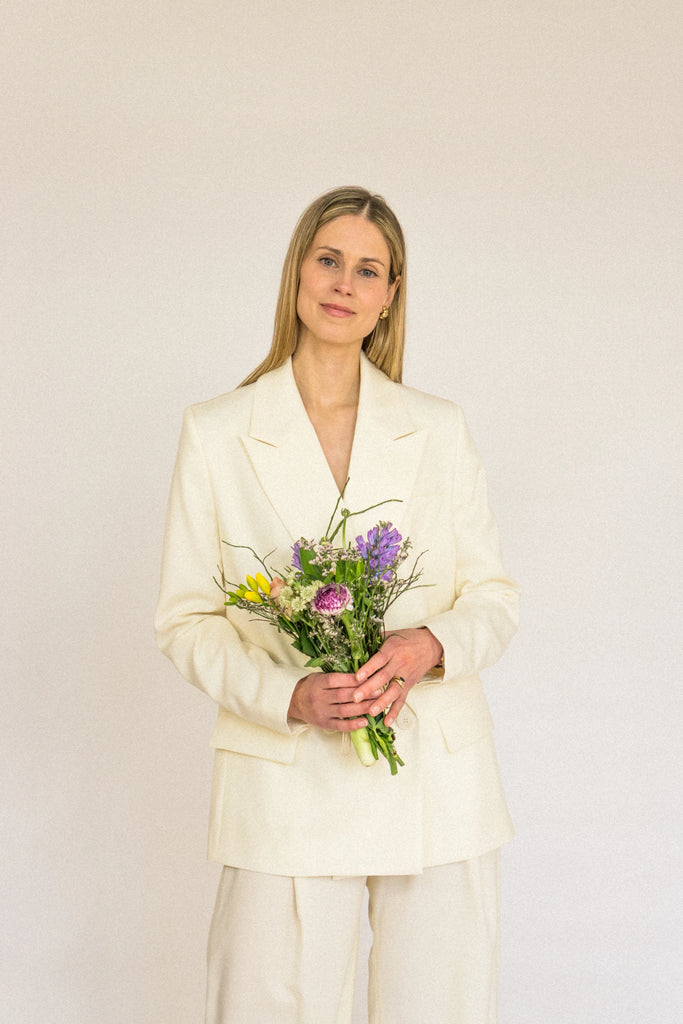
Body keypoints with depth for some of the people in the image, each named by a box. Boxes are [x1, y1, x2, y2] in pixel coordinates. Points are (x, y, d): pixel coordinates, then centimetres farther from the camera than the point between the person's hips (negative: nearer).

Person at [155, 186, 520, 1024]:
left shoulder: (438, 430, 7)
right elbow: (186, 620, 2)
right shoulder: (215, 433, 2)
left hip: (437, 786, 2)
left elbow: (493, 597, 9)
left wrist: (429, 645, -13)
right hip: (288, 786, -2)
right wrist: (292, 696, -14)